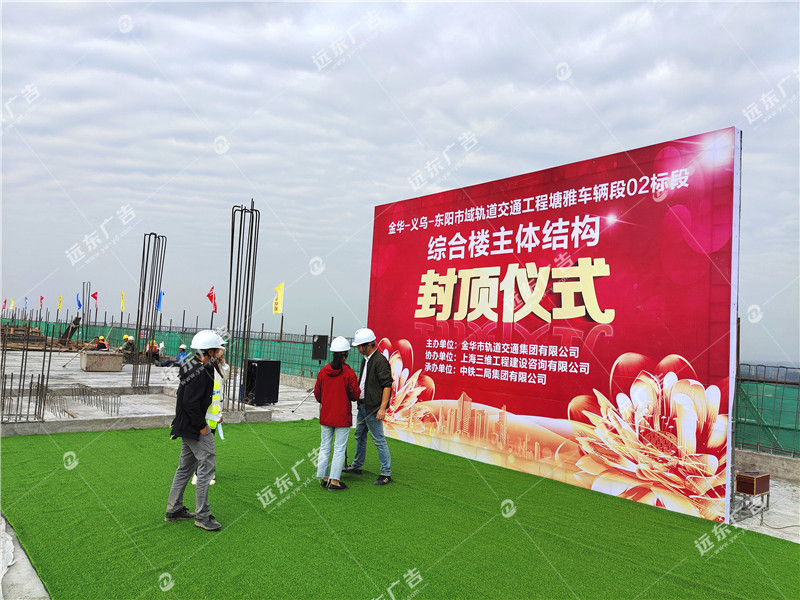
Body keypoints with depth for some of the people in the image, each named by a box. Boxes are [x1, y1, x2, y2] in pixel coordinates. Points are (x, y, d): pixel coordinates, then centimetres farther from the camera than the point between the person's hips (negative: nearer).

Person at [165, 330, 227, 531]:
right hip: (194, 427, -11)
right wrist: (202, 426, -18)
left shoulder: (194, 366, 10)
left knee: (185, 467, 19)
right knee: (207, 466, -3)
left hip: (186, 425, 11)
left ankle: (174, 510, 30)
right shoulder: (200, 373, -23)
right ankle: (202, 516, 5)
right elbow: (190, 403, -26)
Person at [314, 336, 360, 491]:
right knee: (339, 449, 3)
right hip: (342, 417, -4)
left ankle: (324, 478, 20)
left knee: (325, 447, 14)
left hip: (325, 416, 4)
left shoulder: (323, 371, -2)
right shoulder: (349, 373, -14)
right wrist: (356, 384, 10)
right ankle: (334, 481, 4)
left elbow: (317, 395, 6)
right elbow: (355, 395, -8)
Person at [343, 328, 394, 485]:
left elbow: (387, 385, -21)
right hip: (363, 405, 10)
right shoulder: (366, 359, 12)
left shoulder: (380, 361, -18)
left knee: (379, 440, -4)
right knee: (360, 436, 20)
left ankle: (386, 474, 5)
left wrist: (382, 408, -25)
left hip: (373, 407, -10)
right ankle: (357, 466, 36)